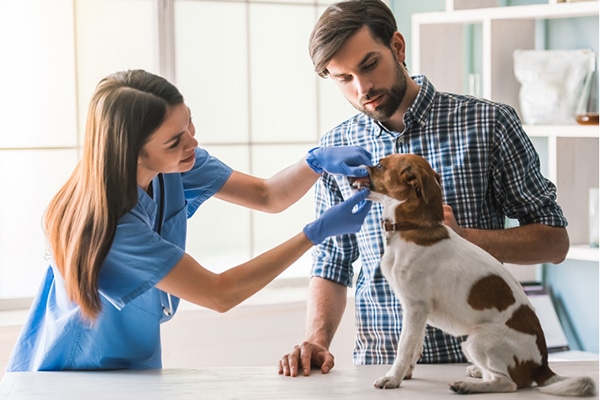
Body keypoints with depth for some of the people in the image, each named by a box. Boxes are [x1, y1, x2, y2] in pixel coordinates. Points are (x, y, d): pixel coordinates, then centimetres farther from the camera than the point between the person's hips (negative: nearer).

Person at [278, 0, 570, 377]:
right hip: (380, 366, 2)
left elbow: (554, 241, 3)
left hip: (476, 356, -2)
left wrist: (463, 236, -13)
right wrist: (317, 340, -2)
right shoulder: (336, 148, 11)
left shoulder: (488, 122, 1)